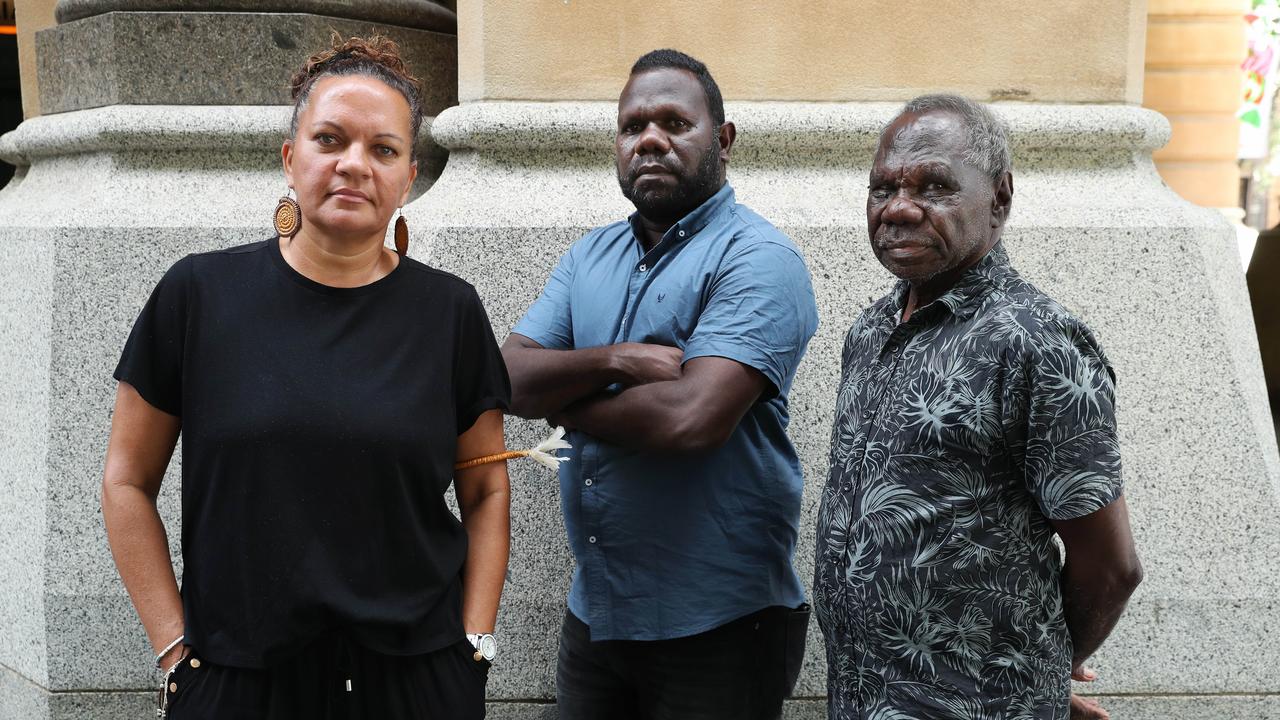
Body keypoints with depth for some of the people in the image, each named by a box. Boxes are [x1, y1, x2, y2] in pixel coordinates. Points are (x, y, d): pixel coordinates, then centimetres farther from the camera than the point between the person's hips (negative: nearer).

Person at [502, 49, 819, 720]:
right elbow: (510, 379, -1)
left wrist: (563, 400, -9)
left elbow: (691, 418, -26)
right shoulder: (591, 255, 9)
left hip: (714, 624, -6)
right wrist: (613, 361, -19)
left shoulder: (757, 257, -13)